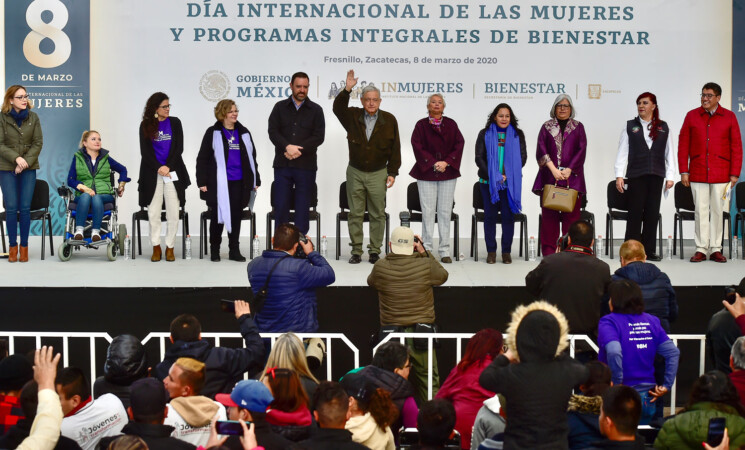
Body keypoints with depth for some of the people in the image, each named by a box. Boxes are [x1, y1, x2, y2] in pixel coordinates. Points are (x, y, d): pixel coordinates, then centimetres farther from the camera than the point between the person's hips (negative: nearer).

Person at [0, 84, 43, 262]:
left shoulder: (33, 117, 3)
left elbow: (38, 143, 2)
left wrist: (26, 162, -9)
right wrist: (16, 158, -16)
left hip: (29, 168, 1)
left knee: (25, 208, -3)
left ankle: (24, 247, 6)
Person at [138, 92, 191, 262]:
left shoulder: (175, 123, 6)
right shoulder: (146, 125, 4)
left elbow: (179, 148, 2)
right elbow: (145, 151, 0)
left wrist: (168, 167, -10)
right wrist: (158, 168, -12)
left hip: (173, 172, 1)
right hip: (152, 174, -1)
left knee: (173, 213, -1)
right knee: (153, 213, -1)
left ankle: (170, 247, 8)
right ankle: (156, 248, 10)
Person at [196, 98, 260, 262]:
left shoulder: (243, 133, 10)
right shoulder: (213, 133, -1)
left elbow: (252, 158, 16)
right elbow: (202, 159, -2)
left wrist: (255, 180, 13)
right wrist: (202, 182, -8)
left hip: (239, 183, 3)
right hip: (218, 184, -3)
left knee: (236, 216, 6)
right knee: (217, 217, 3)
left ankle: (234, 250, 14)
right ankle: (214, 249, 17)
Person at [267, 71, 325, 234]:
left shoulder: (315, 110, 7)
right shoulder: (280, 107, 10)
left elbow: (319, 136, -2)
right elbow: (273, 132, 0)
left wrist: (298, 150, -13)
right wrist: (288, 147, -17)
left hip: (306, 166, -1)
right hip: (283, 165, 1)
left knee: (303, 208, 1)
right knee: (280, 206, 0)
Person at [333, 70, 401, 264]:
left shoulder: (389, 120, 0)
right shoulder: (353, 117, 3)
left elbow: (395, 148, 2)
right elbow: (338, 108, -12)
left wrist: (392, 173, -1)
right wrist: (346, 90, -25)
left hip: (378, 173, -1)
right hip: (355, 173, 1)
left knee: (378, 214, 2)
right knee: (355, 213, 3)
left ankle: (375, 250, 10)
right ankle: (356, 251, 10)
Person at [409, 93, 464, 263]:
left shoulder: (451, 124, 10)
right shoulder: (421, 125, 4)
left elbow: (459, 144, 3)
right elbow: (417, 146, -4)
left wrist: (446, 162, -10)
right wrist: (433, 163, -13)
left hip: (448, 173, 2)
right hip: (426, 173, -2)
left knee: (445, 211, 1)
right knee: (428, 211, -3)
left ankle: (444, 251, 5)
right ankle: (426, 249, 2)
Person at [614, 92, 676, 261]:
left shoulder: (663, 128, 10)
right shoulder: (630, 127, 6)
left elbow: (669, 153, 8)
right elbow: (622, 152, 3)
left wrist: (670, 176, 1)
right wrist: (619, 176, -5)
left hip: (656, 176, 2)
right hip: (636, 176, -2)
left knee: (652, 212, 4)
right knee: (635, 212, -3)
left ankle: (649, 250, 11)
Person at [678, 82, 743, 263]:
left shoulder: (729, 117, 4)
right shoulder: (692, 116, 6)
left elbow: (736, 146, 4)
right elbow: (683, 145, 7)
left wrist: (735, 173, -1)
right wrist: (684, 171, 1)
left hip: (721, 174, 0)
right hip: (698, 174, 0)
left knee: (718, 211, 2)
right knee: (701, 210, 1)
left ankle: (716, 249, 10)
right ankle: (701, 249, 7)